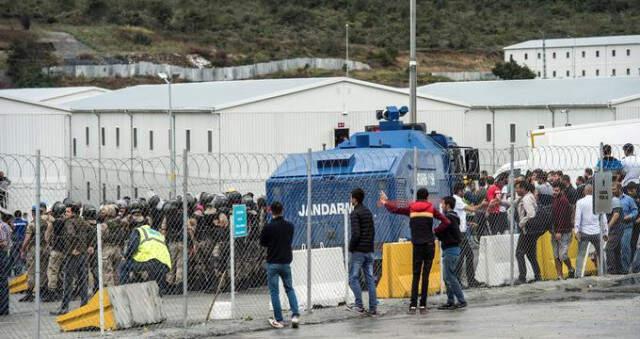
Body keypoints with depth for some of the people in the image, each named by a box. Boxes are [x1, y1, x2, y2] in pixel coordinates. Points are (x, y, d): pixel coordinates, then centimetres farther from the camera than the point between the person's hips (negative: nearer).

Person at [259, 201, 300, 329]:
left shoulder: (268, 227, -14)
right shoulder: (290, 226, -1)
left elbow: (262, 243, -2)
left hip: (273, 262, -4)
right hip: (286, 261, 4)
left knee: (274, 291, 5)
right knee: (289, 289, 16)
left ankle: (278, 320, 5)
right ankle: (295, 315, 1)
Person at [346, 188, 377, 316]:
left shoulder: (355, 213, -12)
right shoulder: (368, 212, 13)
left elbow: (356, 233, -19)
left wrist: (351, 247, -8)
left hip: (358, 251, -7)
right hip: (369, 251, 7)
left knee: (353, 278, 0)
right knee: (370, 279, 6)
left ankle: (359, 305, -7)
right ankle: (373, 308, 3)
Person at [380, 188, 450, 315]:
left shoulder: (411, 208, 5)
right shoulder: (431, 209, 3)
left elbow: (394, 209, 13)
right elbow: (446, 221, -4)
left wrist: (385, 202, 30)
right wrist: (435, 230, 8)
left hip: (417, 245, 1)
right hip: (429, 244, -1)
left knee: (416, 275, 5)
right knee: (425, 274, 0)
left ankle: (413, 305, -5)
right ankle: (423, 305, -3)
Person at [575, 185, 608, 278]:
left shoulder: (580, 202, -1)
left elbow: (578, 217, -7)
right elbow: (603, 219, 7)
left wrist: (577, 231, -8)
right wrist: (605, 232, 13)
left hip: (584, 232, -1)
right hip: (596, 232, 1)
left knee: (581, 255, -2)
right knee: (600, 254, 12)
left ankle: (578, 274, -11)